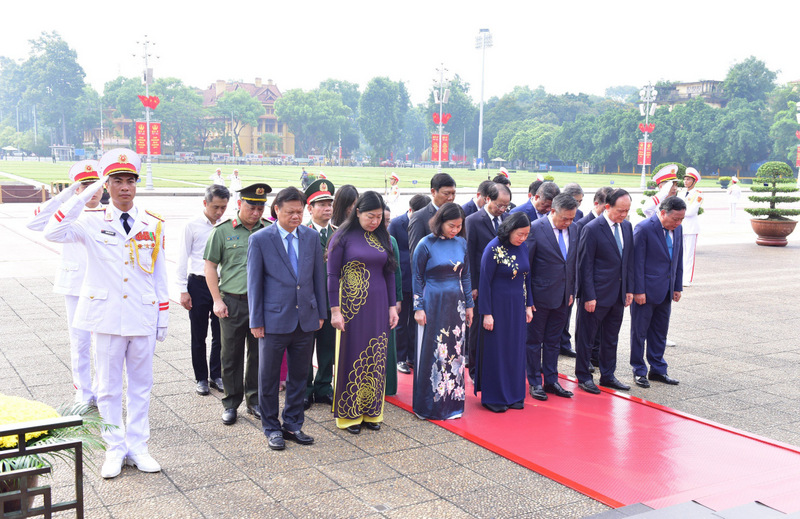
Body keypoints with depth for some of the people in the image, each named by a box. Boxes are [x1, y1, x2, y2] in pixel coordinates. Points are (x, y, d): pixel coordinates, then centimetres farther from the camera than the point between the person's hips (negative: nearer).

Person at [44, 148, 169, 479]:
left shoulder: (154, 225, 3)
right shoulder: (93, 223, -2)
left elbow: (160, 276, 7)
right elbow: (53, 233, -21)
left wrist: (163, 318, 5)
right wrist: (84, 196, -21)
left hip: (143, 318, 1)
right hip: (107, 318, -1)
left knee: (140, 386, 11)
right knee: (109, 388, 8)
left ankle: (137, 447, 23)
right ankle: (115, 450, 22)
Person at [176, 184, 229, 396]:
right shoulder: (192, 226, -3)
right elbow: (182, 259, -1)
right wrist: (183, 290, -5)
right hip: (198, 284, -2)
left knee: (220, 334, 7)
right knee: (199, 336, 7)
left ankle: (216, 375, 22)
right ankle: (201, 378, 20)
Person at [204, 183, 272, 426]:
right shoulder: (222, 230, 0)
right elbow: (210, 266, 3)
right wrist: (217, 300, -2)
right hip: (233, 303, -1)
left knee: (259, 354, 9)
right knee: (231, 355, 6)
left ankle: (255, 401, 24)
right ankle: (231, 404, 19)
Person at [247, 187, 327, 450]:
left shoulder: (312, 237, 5)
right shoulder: (260, 239, -6)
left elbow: (318, 277, 10)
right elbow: (254, 283, -4)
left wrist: (321, 313, 8)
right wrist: (256, 321, -5)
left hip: (306, 320, 4)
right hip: (274, 320, -3)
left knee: (299, 377, 13)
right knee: (269, 378, 8)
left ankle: (293, 425, 28)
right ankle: (271, 428, 23)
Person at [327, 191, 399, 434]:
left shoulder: (383, 237, 8)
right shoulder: (343, 237, -6)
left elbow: (389, 273, 12)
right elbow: (332, 275, -7)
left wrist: (392, 306, 7)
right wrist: (335, 310, -12)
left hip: (378, 306, 5)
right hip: (351, 307, -4)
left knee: (375, 359, 9)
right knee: (351, 358, 3)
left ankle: (371, 410, 22)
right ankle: (348, 414, 15)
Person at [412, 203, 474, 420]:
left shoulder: (461, 243, 4)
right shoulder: (426, 245, -9)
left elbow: (465, 276, 12)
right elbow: (417, 278, -4)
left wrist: (469, 305, 12)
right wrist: (418, 308, -7)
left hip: (456, 304, 5)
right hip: (433, 303, -4)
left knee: (455, 352, 8)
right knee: (431, 352, 1)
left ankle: (453, 402, 19)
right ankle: (430, 404, 13)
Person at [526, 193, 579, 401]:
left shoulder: (573, 228, 4)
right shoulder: (535, 228, -14)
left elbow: (574, 262, 13)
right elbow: (525, 264, -11)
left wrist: (572, 291, 10)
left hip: (563, 297, 6)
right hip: (540, 296, -5)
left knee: (554, 341, 15)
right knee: (534, 341, 7)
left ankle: (551, 381, 26)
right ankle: (535, 383, 19)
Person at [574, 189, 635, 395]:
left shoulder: (627, 227, 7)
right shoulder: (592, 229, -14)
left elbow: (629, 260, 13)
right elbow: (585, 265, -13)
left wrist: (629, 289, 9)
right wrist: (589, 296, -15)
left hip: (618, 294, 7)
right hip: (597, 294, -6)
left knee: (611, 338, 16)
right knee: (586, 338, 6)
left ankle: (608, 376, 28)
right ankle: (583, 377, 19)